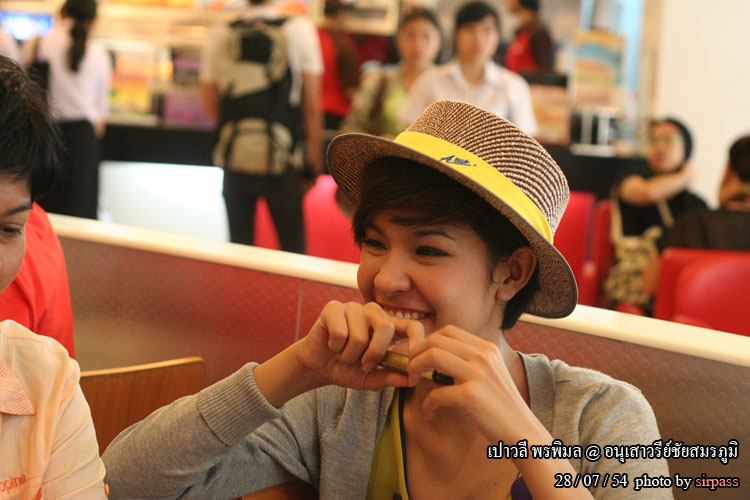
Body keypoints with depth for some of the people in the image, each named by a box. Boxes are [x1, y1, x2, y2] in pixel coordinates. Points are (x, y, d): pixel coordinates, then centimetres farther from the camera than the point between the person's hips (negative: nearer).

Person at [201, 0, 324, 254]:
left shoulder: (221, 34, -1)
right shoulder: (300, 29, -5)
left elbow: (210, 106, 3)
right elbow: (312, 106, -5)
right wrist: (314, 159, 2)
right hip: (282, 161, -2)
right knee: (293, 251, 8)